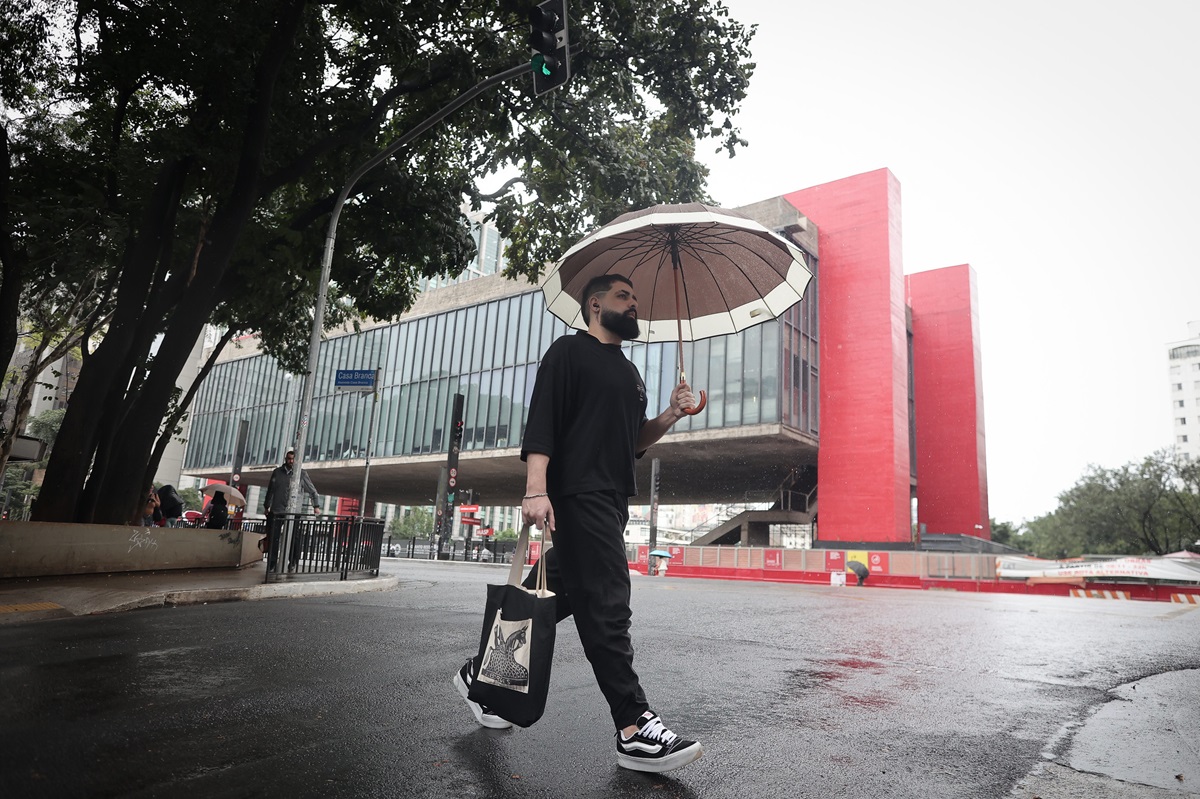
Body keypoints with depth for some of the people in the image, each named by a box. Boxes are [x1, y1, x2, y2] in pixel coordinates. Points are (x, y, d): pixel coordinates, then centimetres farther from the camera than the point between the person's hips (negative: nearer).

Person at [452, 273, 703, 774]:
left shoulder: (629, 372, 24)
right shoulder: (570, 352, 0)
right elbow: (541, 420, -11)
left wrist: (670, 416, 8)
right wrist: (536, 488, -23)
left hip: (612, 500, 9)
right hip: (578, 493, -9)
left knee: (557, 596, 11)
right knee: (606, 607, -10)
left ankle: (482, 673, 27)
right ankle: (633, 729, -6)